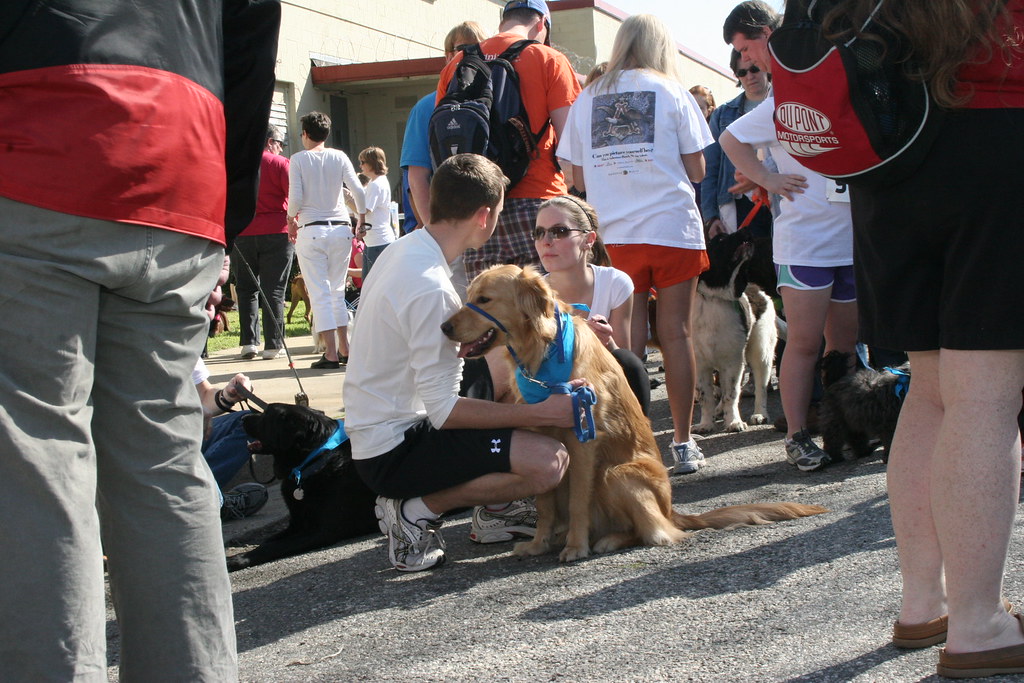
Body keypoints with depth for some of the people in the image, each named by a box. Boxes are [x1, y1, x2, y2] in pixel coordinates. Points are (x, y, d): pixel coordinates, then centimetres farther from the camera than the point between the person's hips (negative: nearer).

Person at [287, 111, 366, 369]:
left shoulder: (298, 159, -2)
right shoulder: (339, 157, 4)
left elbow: (295, 198, -8)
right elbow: (358, 191, -2)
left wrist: (291, 220, 11)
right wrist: (361, 221, 12)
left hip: (311, 230, -3)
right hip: (341, 229, 3)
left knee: (320, 294, -1)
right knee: (337, 291, 14)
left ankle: (331, 353, -5)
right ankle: (345, 349, 16)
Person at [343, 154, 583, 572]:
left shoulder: (403, 250, 5)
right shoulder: (431, 287, -25)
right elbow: (444, 410, -25)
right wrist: (541, 413, -23)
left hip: (374, 427, 10)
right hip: (393, 452, -10)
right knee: (548, 462, -24)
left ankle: (489, 503, 13)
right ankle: (416, 510, -7)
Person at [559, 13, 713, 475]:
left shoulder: (587, 100, 9)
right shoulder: (671, 92, 2)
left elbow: (578, 178, 9)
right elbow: (696, 171, 1)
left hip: (613, 236, 2)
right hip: (672, 229, -2)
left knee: (628, 342, 4)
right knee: (675, 334, 2)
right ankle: (682, 444, 6)